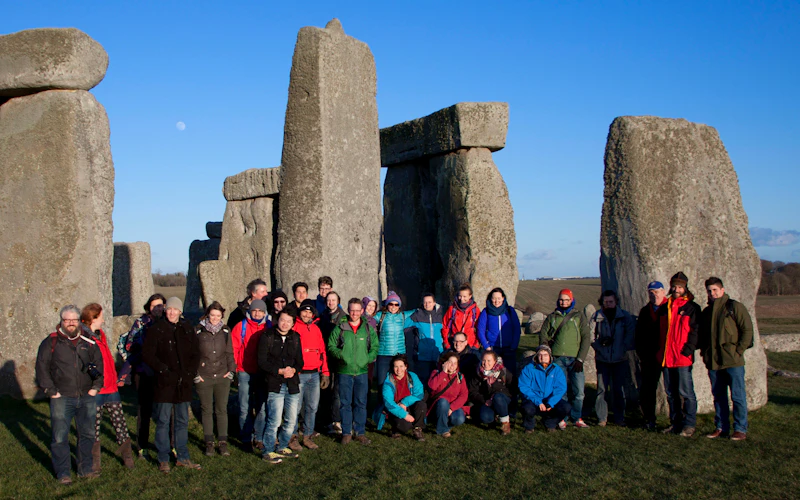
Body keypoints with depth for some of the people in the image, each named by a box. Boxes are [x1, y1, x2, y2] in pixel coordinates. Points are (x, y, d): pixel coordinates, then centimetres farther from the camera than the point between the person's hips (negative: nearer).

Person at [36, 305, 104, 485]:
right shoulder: (50, 342, 1)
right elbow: (42, 368, -1)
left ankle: (85, 469, 22)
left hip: (86, 397, 3)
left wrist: (95, 387, 9)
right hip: (61, 398, -3)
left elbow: (99, 365, 18)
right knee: (60, 437, -2)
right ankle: (63, 473, 10)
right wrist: (51, 391, -6)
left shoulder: (88, 343, 10)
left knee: (87, 434, 10)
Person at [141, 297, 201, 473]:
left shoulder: (187, 329, 9)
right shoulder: (156, 329, -3)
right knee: (163, 422, 1)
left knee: (183, 421, 12)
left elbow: (195, 353, 13)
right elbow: (147, 355, -7)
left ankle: (183, 458, 22)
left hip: (184, 384, 4)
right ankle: (163, 460, 12)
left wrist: (190, 372, -1)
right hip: (164, 384, -4)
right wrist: (164, 370, -15)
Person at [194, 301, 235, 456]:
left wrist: (231, 370, 4)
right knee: (207, 410, 5)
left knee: (222, 410, 4)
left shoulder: (226, 331, 7)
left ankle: (223, 442, 12)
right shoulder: (198, 331, 0)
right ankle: (209, 443, 14)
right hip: (203, 378, -1)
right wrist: (195, 374, -2)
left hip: (222, 377, 2)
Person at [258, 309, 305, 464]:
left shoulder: (295, 338, 12)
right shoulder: (267, 337, -3)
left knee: (291, 421, 10)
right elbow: (262, 362, -7)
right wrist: (280, 371, -16)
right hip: (275, 385, -5)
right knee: (275, 421, -9)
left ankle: (282, 447, 28)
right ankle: (268, 451, 7)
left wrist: (293, 370, -7)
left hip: (292, 384, 5)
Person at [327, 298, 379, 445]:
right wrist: (341, 355, -13)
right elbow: (331, 347, 4)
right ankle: (346, 432, 15)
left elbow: (375, 347, 10)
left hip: (362, 372, 1)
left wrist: (368, 359, -6)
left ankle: (360, 432, 17)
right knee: (345, 403, 5)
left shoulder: (368, 329, 6)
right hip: (344, 372, -1)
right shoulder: (340, 328, 1)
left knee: (361, 403, 6)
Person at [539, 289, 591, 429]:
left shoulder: (579, 316, 8)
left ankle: (577, 418, 13)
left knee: (578, 391, -2)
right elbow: (543, 336, 13)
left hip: (575, 358, 0)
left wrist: (580, 359, -4)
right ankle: (562, 419, 13)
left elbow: (586, 338, 4)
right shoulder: (552, 317, 12)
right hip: (558, 359, 1)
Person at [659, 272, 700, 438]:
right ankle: (676, 423, 20)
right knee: (671, 393, 11)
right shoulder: (665, 306, 14)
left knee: (686, 392, -4)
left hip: (683, 357, -6)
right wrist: (660, 351, 10)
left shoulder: (691, 307, -1)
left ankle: (689, 425, 4)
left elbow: (695, 331, -7)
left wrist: (687, 350, -16)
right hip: (666, 357, 6)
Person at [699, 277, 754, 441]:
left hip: (733, 361, -6)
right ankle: (721, 427, 19)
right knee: (718, 396, 11)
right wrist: (704, 352, 10)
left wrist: (739, 351, -11)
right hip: (713, 362, 6)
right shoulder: (706, 312, 16)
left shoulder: (735, 307, -2)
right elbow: (702, 335, 24)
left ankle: (741, 429, 5)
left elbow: (747, 330, -6)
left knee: (738, 396, -2)